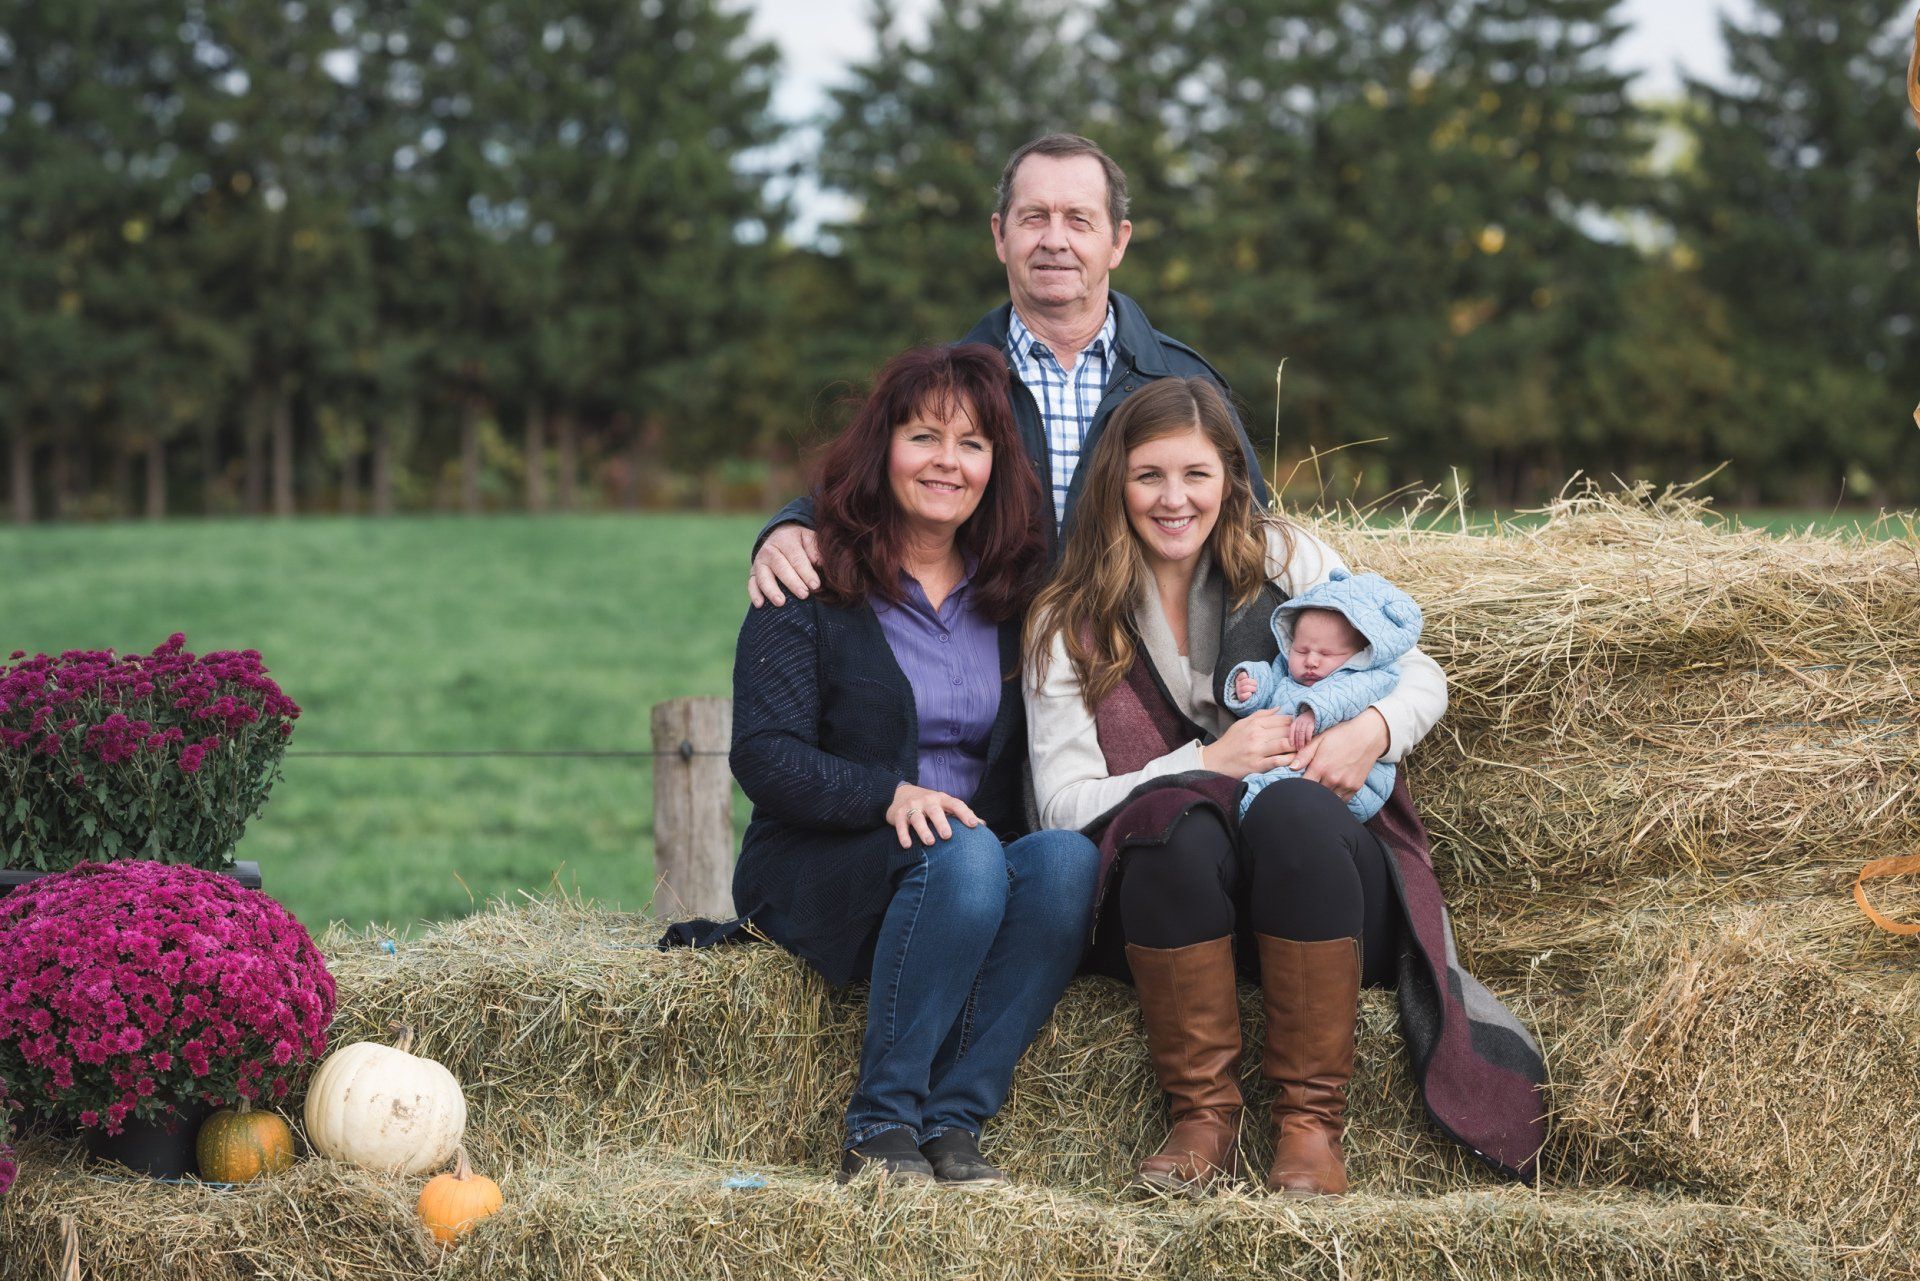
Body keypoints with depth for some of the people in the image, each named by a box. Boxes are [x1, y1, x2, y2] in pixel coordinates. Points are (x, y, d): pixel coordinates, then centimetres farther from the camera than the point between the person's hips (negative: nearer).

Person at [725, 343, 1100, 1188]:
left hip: (982, 860, 4)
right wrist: (890, 795, -25)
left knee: (1067, 857, -29)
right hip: (822, 876, -4)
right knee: (964, 857, -35)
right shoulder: (813, 585, 0)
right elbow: (765, 758, -9)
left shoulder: (1013, 589, 12)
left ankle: (953, 1124, -29)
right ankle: (878, 1131, -28)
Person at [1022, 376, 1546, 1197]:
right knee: (1177, 817, -34)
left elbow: (1422, 677, 13)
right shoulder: (1069, 623, 7)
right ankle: (1204, 1117, -24)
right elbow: (1063, 805, -1)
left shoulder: (1285, 561, 10)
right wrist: (1208, 763, -13)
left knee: (1293, 807, -33)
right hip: (1160, 906, -1)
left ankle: (1311, 1122, -27)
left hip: (1316, 889, 1)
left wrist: (1371, 730, -10)